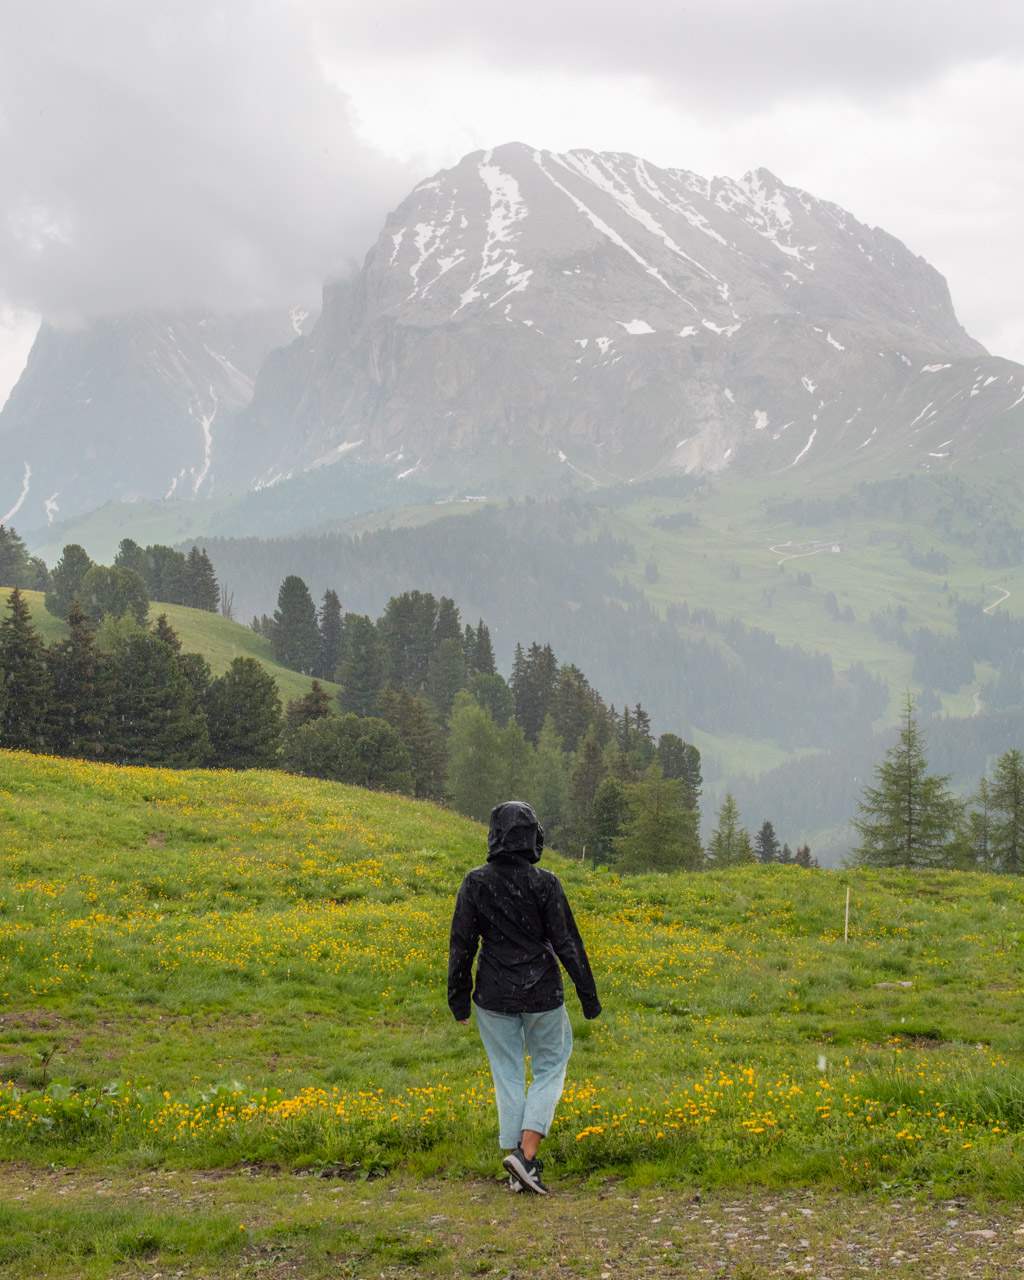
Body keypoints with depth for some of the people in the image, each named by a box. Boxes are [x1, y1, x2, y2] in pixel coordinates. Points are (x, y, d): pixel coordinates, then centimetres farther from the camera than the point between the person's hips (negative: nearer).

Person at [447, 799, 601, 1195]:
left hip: (494, 996, 2)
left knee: (508, 1076, 13)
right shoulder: (544, 884, -12)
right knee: (550, 1068, 15)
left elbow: (462, 945, -3)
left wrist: (459, 999, 8)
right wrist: (589, 996, 0)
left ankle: (518, 1171, 14)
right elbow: (567, 943, -9)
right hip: (542, 994, -2)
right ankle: (526, 1154, -2)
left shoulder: (475, 883, -7)